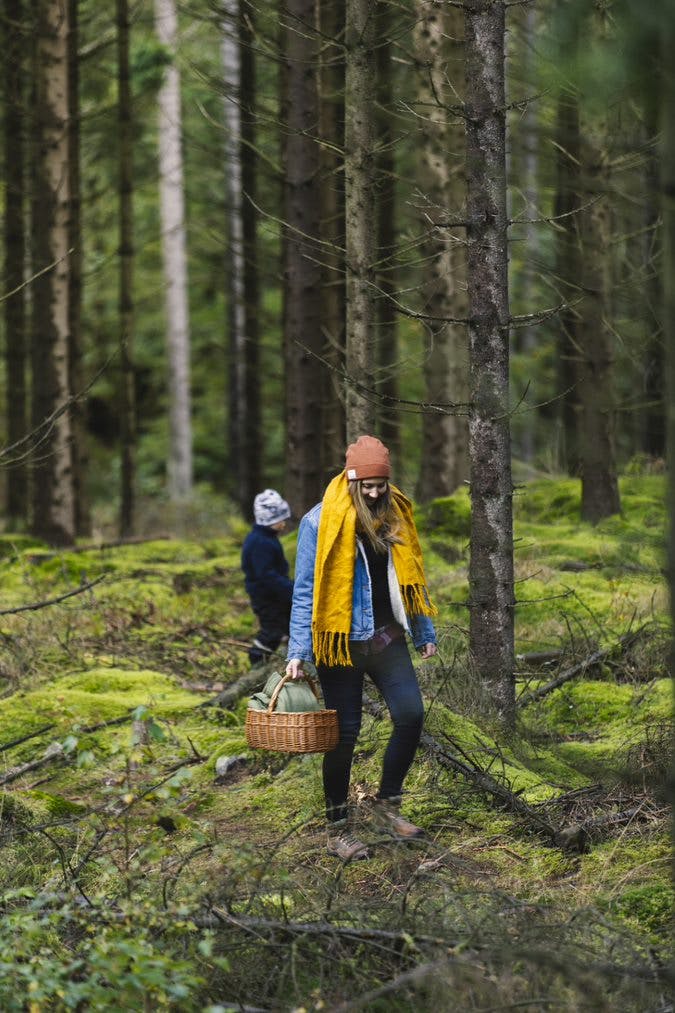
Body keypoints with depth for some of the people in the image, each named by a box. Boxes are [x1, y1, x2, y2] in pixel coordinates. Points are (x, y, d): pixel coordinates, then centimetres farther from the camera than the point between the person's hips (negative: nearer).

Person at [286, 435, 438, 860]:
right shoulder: (321, 522, -9)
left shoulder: (394, 515, 6)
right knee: (345, 732, 0)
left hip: (387, 638, 5)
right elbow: (306, 589, -8)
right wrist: (298, 652, -11)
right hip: (342, 643, -5)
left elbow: (410, 576, 16)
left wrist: (425, 633, 18)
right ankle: (338, 829, 12)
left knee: (411, 715, -5)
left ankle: (388, 803, 15)